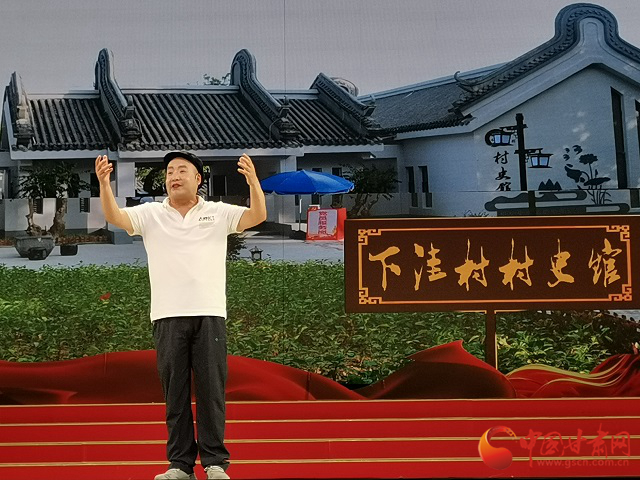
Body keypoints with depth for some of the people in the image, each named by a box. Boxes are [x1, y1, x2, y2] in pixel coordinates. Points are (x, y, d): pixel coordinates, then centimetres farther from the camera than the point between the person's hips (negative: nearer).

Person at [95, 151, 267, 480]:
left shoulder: (219, 213, 8)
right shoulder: (150, 214, 9)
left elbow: (257, 217, -3)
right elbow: (115, 217, -4)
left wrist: (253, 180, -21)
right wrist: (104, 183, -21)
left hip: (210, 315, -1)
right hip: (167, 317, 1)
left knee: (211, 390, 1)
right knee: (175, 392, 4)